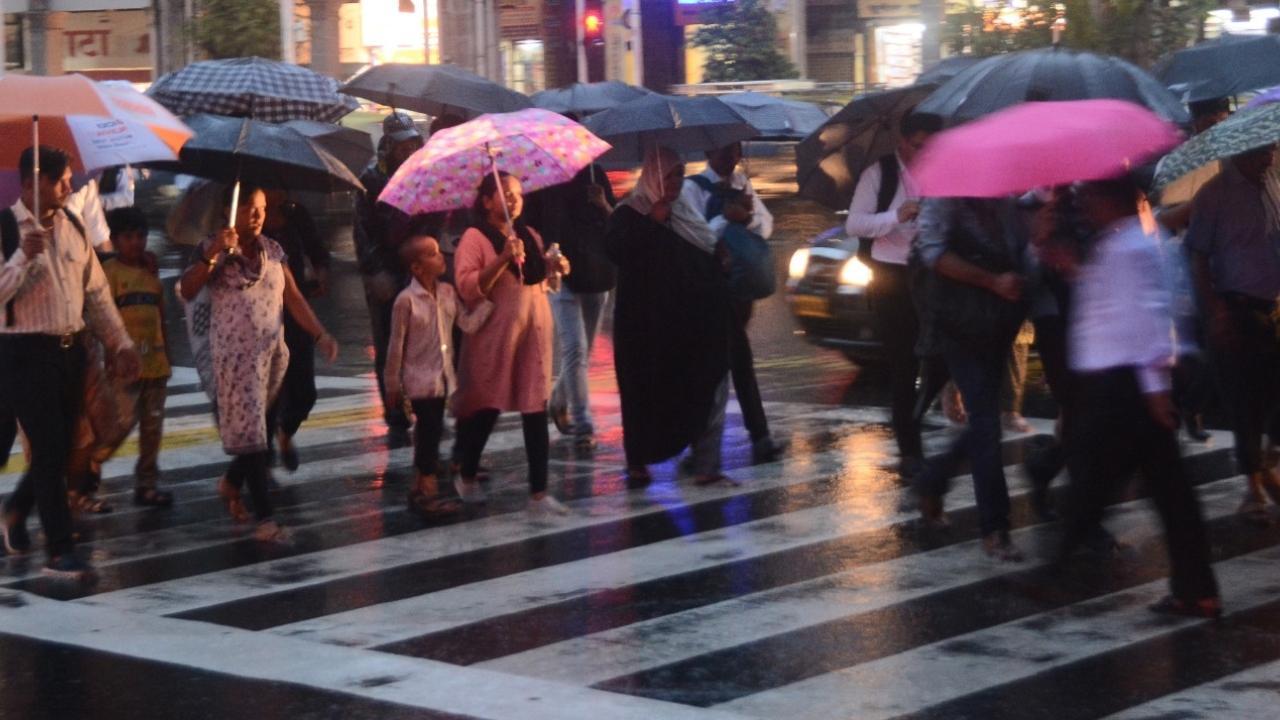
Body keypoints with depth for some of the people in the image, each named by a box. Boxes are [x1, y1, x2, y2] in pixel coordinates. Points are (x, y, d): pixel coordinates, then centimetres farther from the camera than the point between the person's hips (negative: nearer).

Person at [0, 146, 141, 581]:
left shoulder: (73, 226, 8)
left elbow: (96, 291, 13)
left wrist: (120, 344, 10)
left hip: (70, 349, 7)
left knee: (60, 447, 13)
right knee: (49, 450, -6)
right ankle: (60, 553, 1)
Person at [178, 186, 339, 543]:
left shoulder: (273, 250, 9)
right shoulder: (214, 251, -5)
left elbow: (293, 298, 8)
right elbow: (187, 291, -19)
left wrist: (320, 335, -3)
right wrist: (212, 255, -32)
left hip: (273, 352, 5)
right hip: (235, 355, -5)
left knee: (259, 428, 13)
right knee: (250, 432, -8)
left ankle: (231, 484, 40)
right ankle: (265, 519, -10)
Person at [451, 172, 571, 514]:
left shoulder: (531, 236, 13)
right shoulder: (475, 238, -6)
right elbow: (468, 288, -17)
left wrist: (553, 268, 6)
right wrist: (504, 259, -24)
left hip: (533, 332, 5)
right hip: (494, 335, -5)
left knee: (536, 411, 0)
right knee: (486, 408, 6)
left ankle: (539, 493, 1)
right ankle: (467, 477, 28)